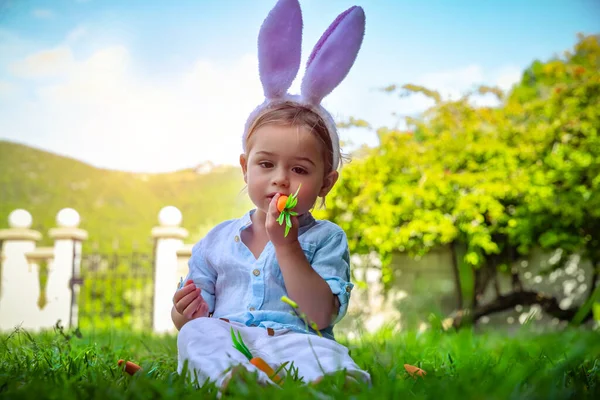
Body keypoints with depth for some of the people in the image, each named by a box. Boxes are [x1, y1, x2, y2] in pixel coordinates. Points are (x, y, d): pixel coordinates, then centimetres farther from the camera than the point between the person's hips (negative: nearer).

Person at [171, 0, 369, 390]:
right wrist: (186, 316, -8)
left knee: (328, 357, -36)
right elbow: (199, 316, 19)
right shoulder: (217, 240, 16)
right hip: (227, 340, 4)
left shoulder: (326, 239, 5)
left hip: (294, 345, -3)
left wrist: (286, 245, -14)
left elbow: (321, 316, -9)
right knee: (197, 335, -30)